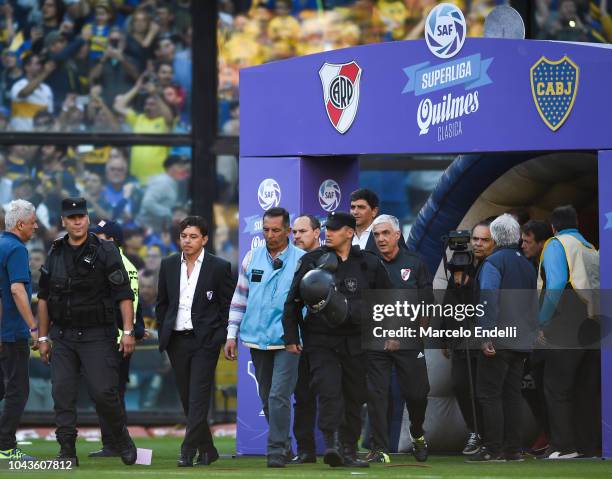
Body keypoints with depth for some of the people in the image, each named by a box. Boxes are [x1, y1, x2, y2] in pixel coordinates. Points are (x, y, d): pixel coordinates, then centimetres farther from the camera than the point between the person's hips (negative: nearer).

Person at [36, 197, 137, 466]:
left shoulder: (105, 251, -2)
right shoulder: (55, 254, 11)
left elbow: (124, 294, -6)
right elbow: (44, 298, 17)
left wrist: (128, 331, -13)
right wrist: (43, 337, 14)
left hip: (97, 335, -4)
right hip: (62, 337, 4)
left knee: (103, 391, -10)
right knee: (63, 394, -2)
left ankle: (122, 438, 13)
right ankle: (67, 452, 3)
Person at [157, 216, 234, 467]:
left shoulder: (219, 267, -2)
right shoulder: (169, 265, 9)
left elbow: (228, 305, 0)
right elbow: (162, 303, 15)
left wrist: (221, 337, -6)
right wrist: (163, 334, 9)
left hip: (204, 340, -4)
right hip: (177, 340, 4)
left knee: (198, 397, -11)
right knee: (187, 399, 7)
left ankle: (188, 452, -14)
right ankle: (207, 450, 18)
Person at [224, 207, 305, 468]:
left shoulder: (302, 260, -3)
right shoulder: (252, 258, 8)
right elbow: (240, 298, 13)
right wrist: (232, 334, 9)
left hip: (287, 341, -4)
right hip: (256, 339, 5)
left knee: (279, 396, -14)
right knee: (266, 398, 12)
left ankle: (277, 451, -9)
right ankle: (283, 444, 25)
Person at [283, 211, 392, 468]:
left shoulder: (368, 263, 5)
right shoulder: (311, 261, 3)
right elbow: (293, 301, 9)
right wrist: (291, 337, 4)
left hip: (356, 340, 2)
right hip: (320, 339, -2)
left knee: (354, 397, 6)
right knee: (328, 391, -18)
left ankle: (349, 451, 17)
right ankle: (332, 445, -27)